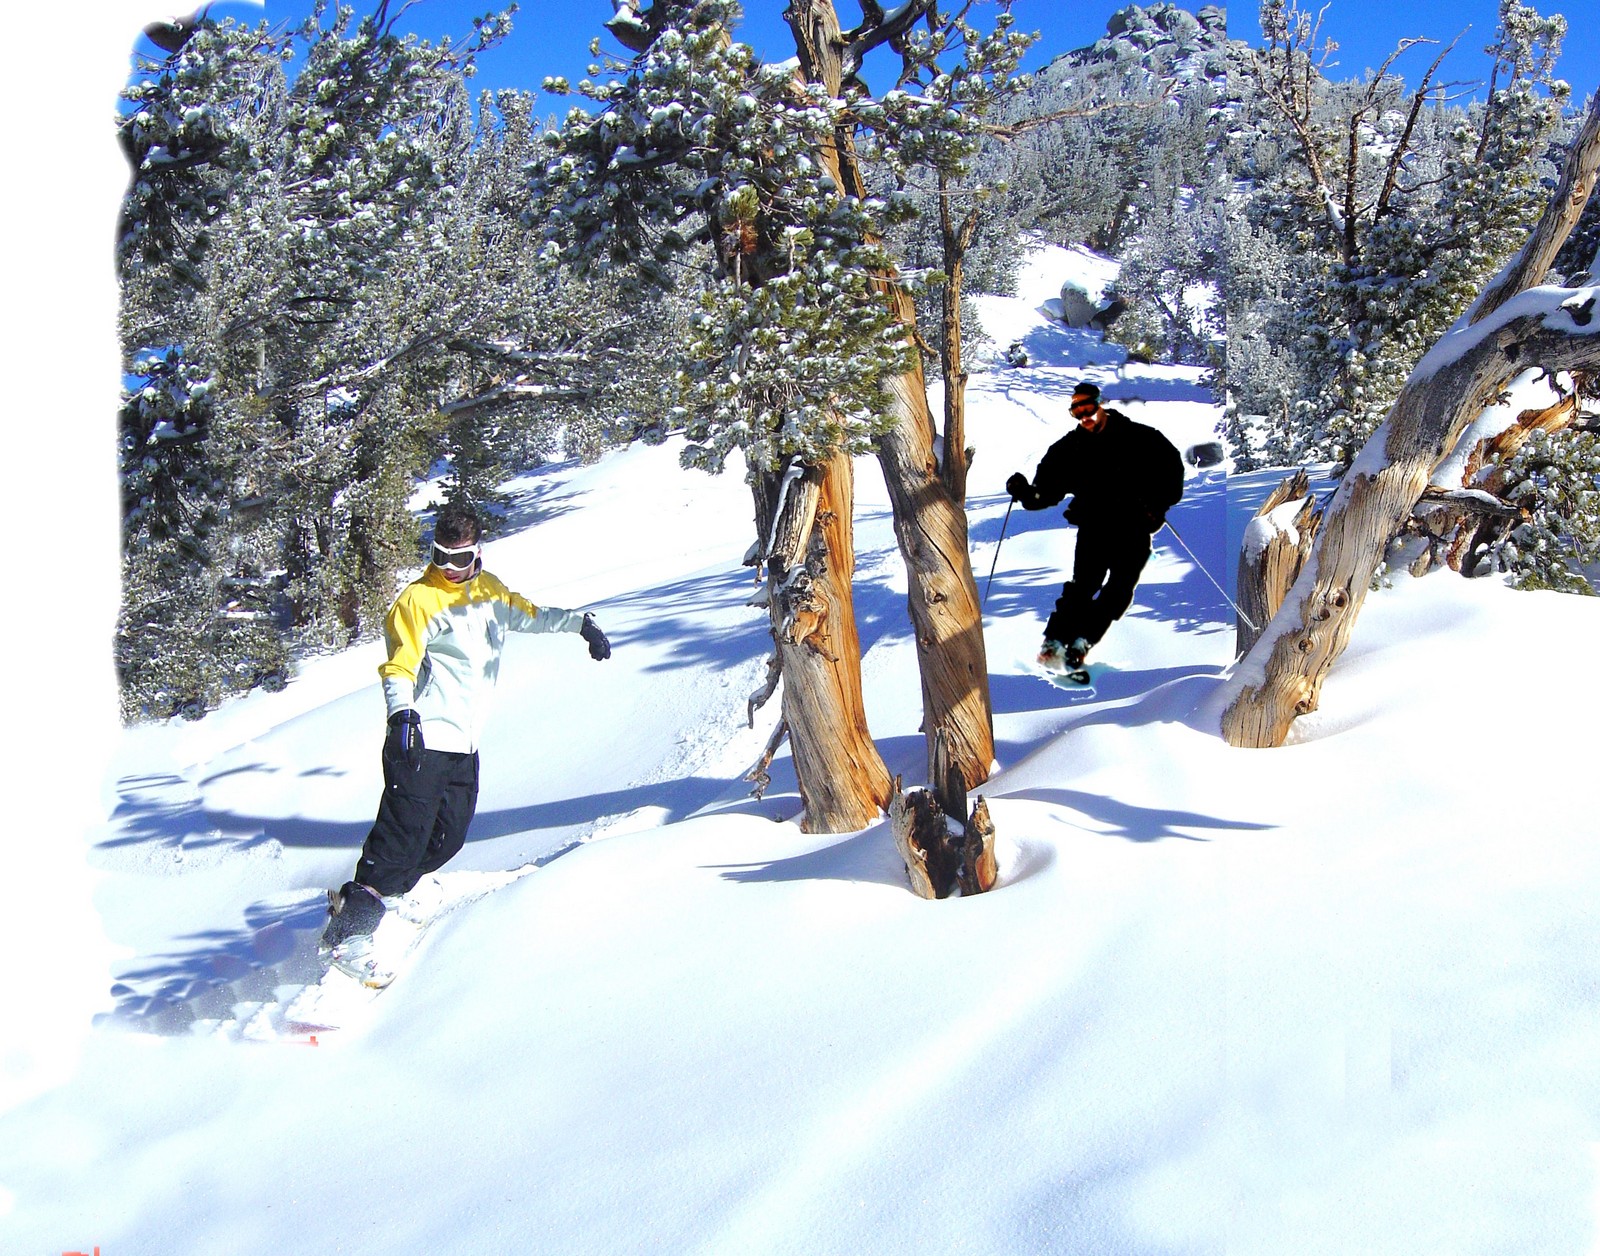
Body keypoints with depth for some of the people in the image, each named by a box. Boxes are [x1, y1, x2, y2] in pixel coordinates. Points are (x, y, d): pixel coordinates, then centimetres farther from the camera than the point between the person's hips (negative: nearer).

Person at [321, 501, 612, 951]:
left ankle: (387, 892, 15)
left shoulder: (491, 591, 14)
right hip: (422, 741, -7)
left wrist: (580, 623, 18)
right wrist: (403, 712, -31)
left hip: (465, 744, 7)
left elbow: (531, 615, 29)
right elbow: (399, 665, -14)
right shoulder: (418, 600, -7)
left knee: (448, 837, 3)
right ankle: (358, 902, -8)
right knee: (407, 830, -15)